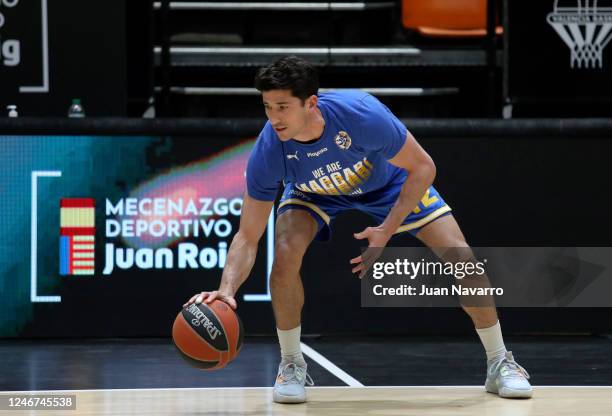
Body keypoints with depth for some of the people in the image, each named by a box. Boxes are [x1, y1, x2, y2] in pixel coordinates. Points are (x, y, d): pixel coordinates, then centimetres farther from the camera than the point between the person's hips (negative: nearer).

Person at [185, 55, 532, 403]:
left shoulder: (362, 114, -41)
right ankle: (292, 366, -7)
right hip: (314, 193, 1)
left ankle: (500, 364, 6)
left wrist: (386, 232, -31)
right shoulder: (268, 152, -34)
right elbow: (248, 237, -27)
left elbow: (422, 168, -25)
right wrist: (227, 289, -44)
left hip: (389, 182, -1)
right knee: (286, 251, -29)